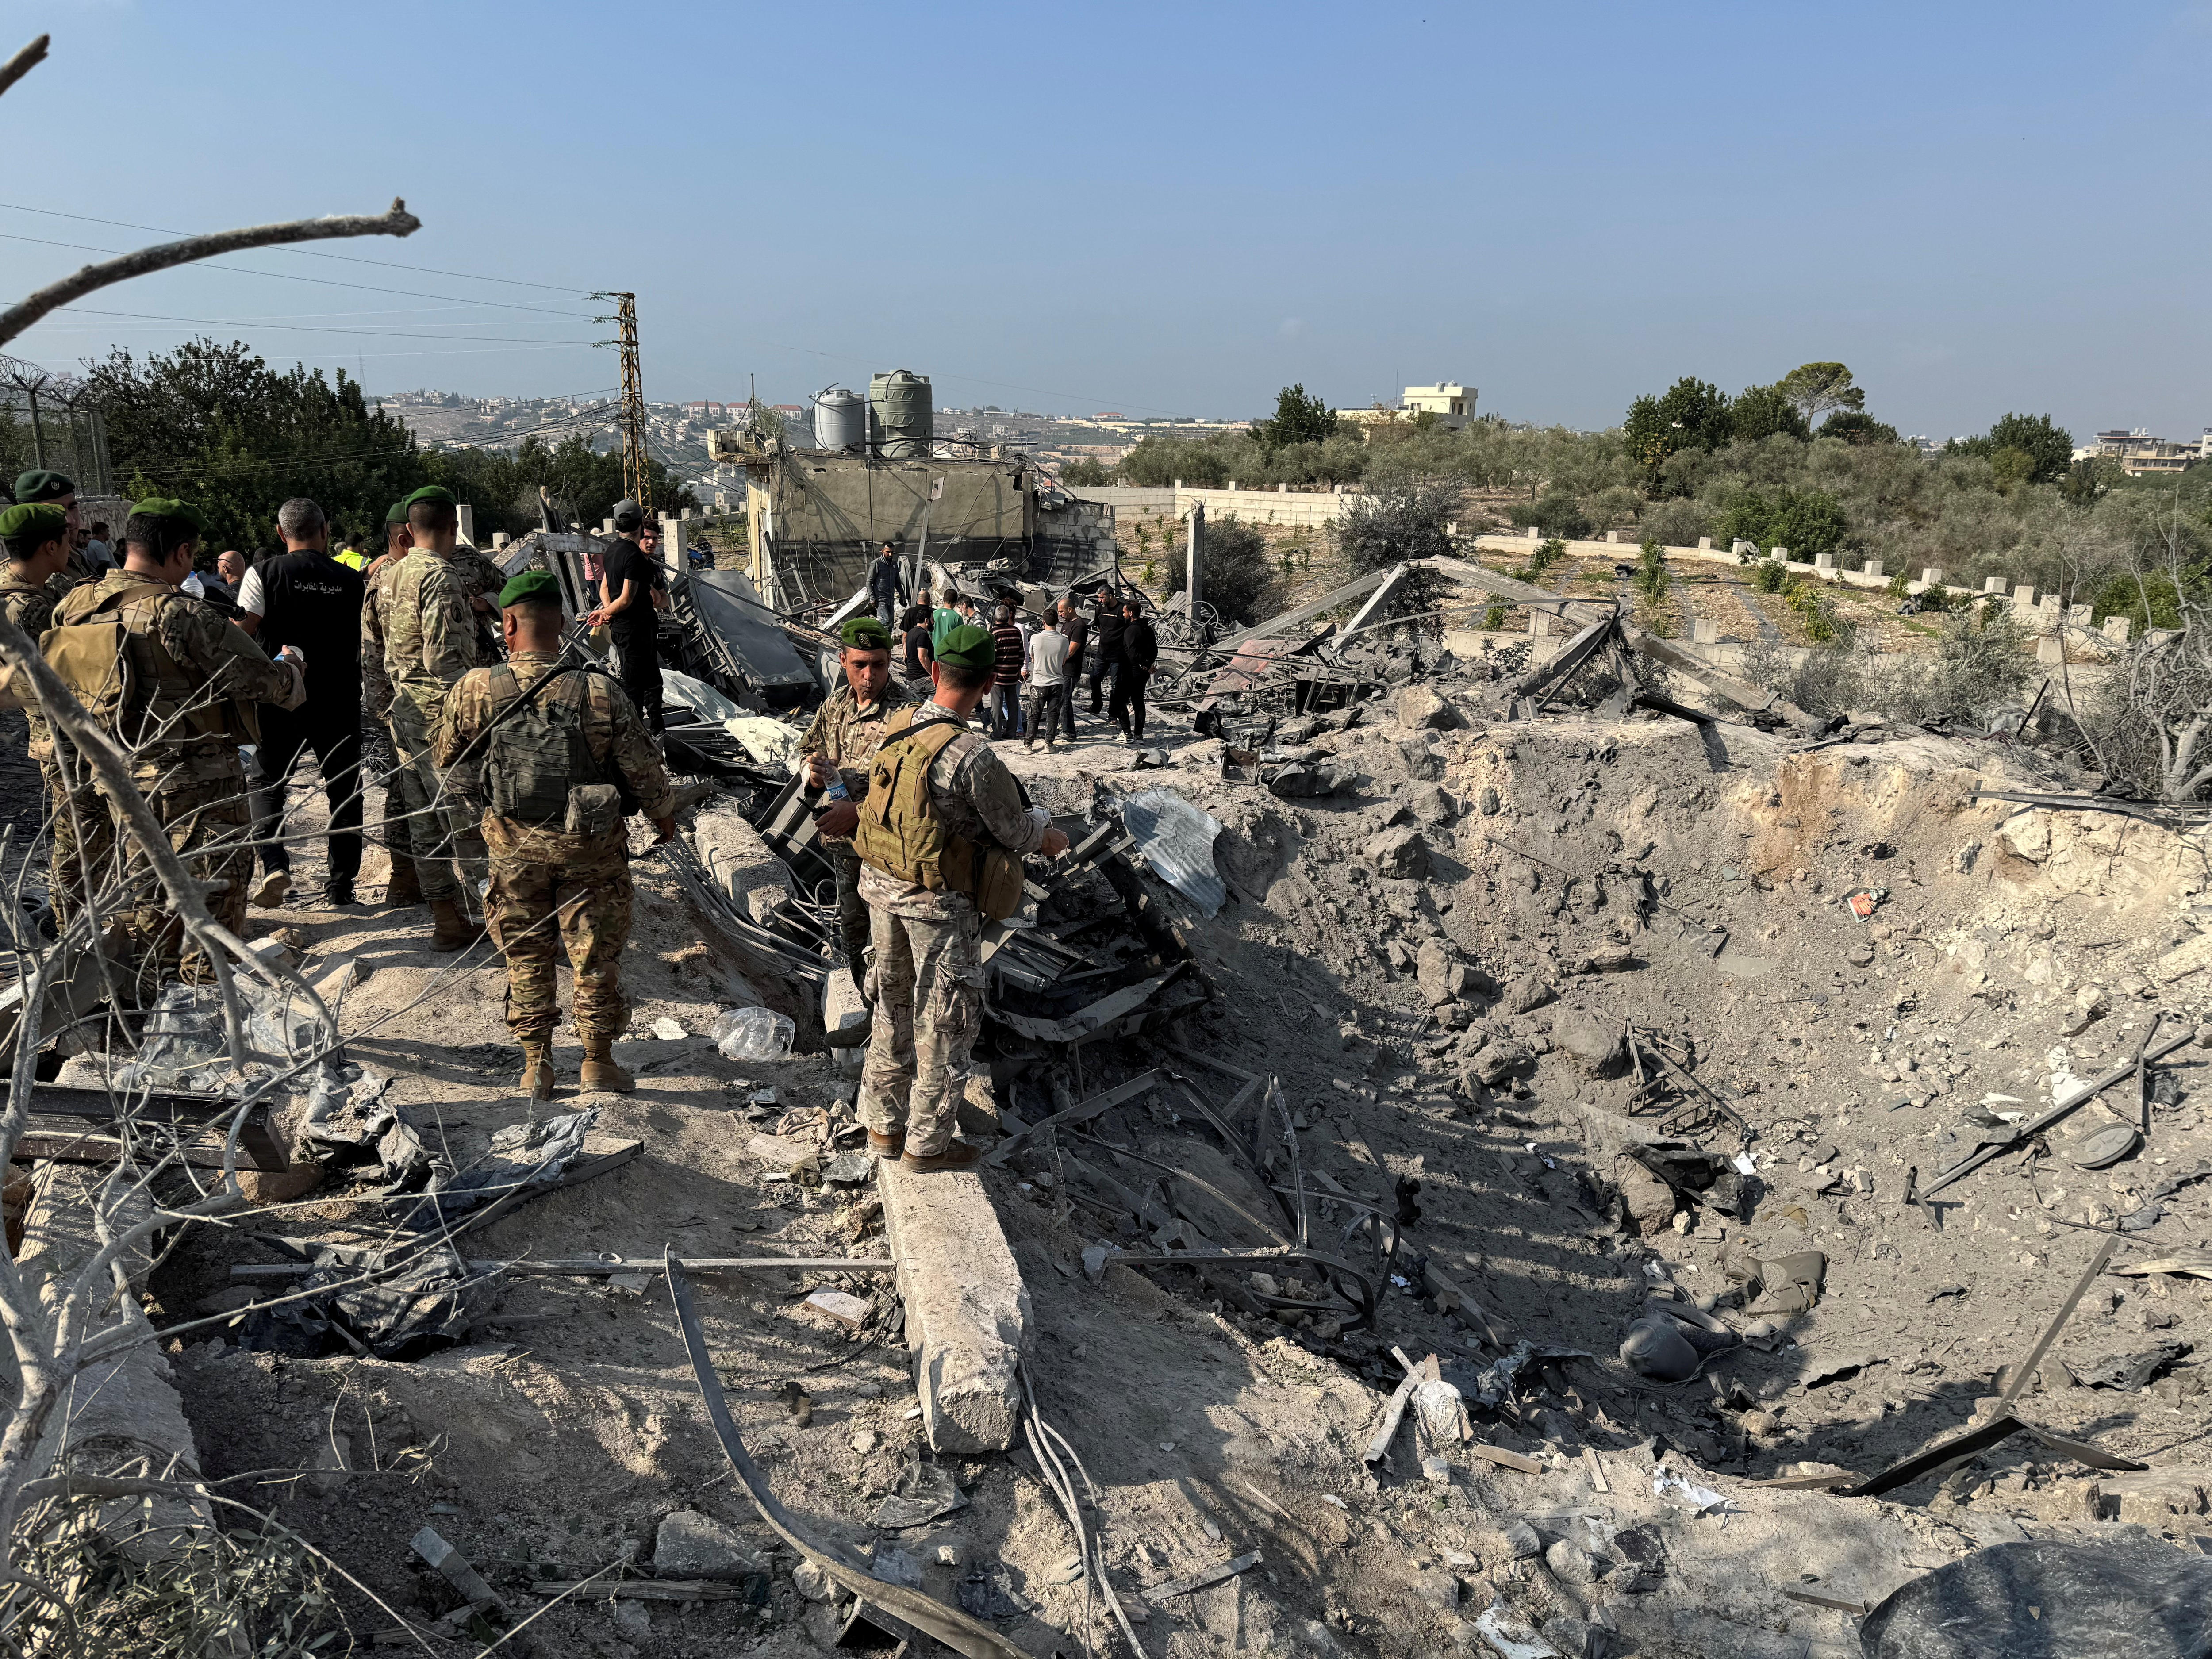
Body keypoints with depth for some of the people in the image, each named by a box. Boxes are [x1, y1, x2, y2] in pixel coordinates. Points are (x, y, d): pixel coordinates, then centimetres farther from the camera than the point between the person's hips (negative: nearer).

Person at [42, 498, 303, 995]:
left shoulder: (75, 607, 3)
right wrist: (290, 665, 5)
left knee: (144, 902, 20)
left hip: (122, 781, 8)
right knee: (211, 898, 5)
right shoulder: (178, 615, -21)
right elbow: (262, 679, -18)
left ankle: (142, 1002, 30)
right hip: (198, 785, -7)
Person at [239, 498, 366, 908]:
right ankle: (340, 887, 12)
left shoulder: (263, 574, -6)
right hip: (340, 702, 1)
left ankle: (273, 862, -7)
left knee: (267, 782, 15)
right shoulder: (352, 581, 1)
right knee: (343, 790, 11)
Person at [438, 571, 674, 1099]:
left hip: (512, 844, 2)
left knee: (526, 955, 17)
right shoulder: (600, 692, -18)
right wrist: (664, 816, 9)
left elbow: (448, 764, 1)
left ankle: (536, 1067, 23)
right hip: (589, 847, -1)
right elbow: (644, 769, -11)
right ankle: (598, 1060, 24)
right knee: (595, 952, 14)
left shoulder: (474, 690, -13)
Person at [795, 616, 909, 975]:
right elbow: (808, 747, 17)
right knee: (851, 923, 25)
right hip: (843, 841, 7)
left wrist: (857, 811, -27)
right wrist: (814, 773, -6)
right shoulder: (836, 704, 2)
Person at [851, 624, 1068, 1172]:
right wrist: (1044, 824, 9)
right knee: (946, 1018, 10)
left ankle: (884, 1123, 36)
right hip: (937, 901, -7)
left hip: (881, 883, 7)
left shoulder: (896, 728, -3)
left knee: (894, 1003, 22)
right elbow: (1016, 830, -16)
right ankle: (926, 1143, 22)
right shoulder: (972, 755, -27)